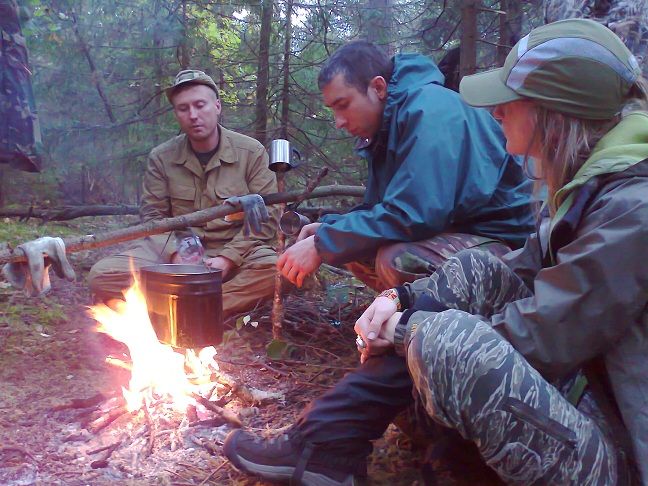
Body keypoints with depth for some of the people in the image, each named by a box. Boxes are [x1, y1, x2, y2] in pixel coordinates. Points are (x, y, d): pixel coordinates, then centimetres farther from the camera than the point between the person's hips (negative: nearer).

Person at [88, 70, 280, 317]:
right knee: (102, 275, -21)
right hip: (175, 253, 2)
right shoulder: (161, 157, 2)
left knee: (276, 268, -34)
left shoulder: (252, 152, -3)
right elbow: (152, 216, 3)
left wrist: (227, 258, -18)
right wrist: (175, 253, -16)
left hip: (235, 252, -1)